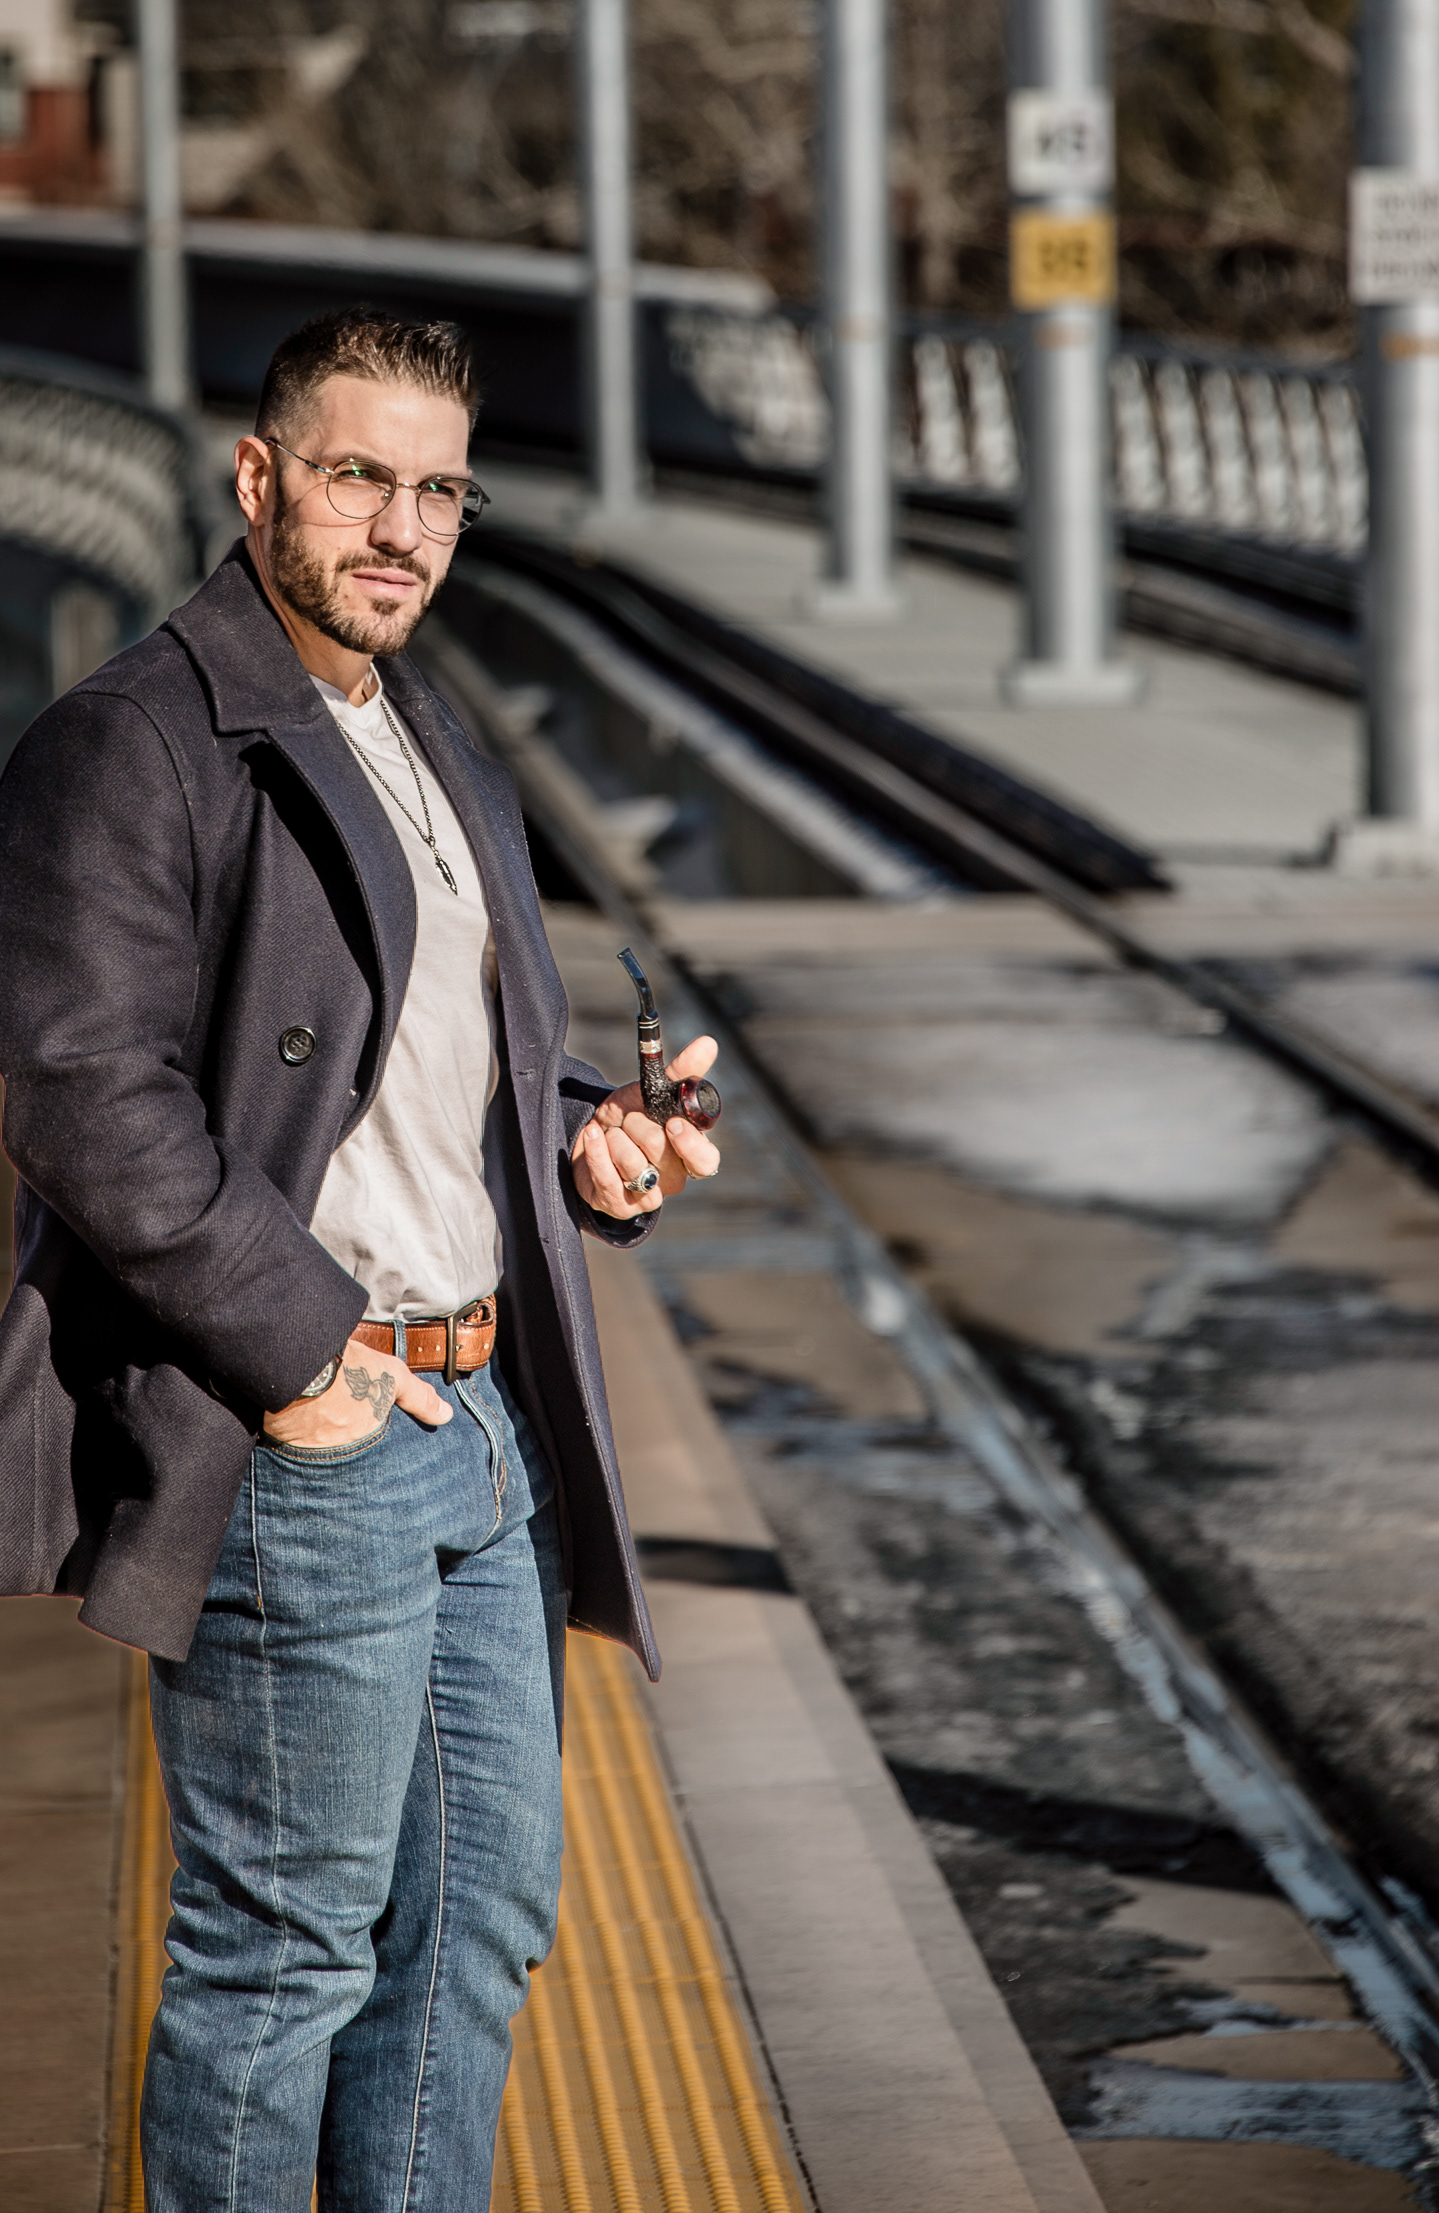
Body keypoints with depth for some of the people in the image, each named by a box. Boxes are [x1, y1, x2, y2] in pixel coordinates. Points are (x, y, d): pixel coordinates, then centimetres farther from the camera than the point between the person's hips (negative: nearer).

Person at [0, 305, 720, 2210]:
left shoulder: (437, 750, 18)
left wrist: (587, 1139, 6)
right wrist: (298, 1354, -19)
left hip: (482, 1414, 9)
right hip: (290, 1452, -9)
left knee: (487, 1910, 14)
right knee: (284, 1950, 1)